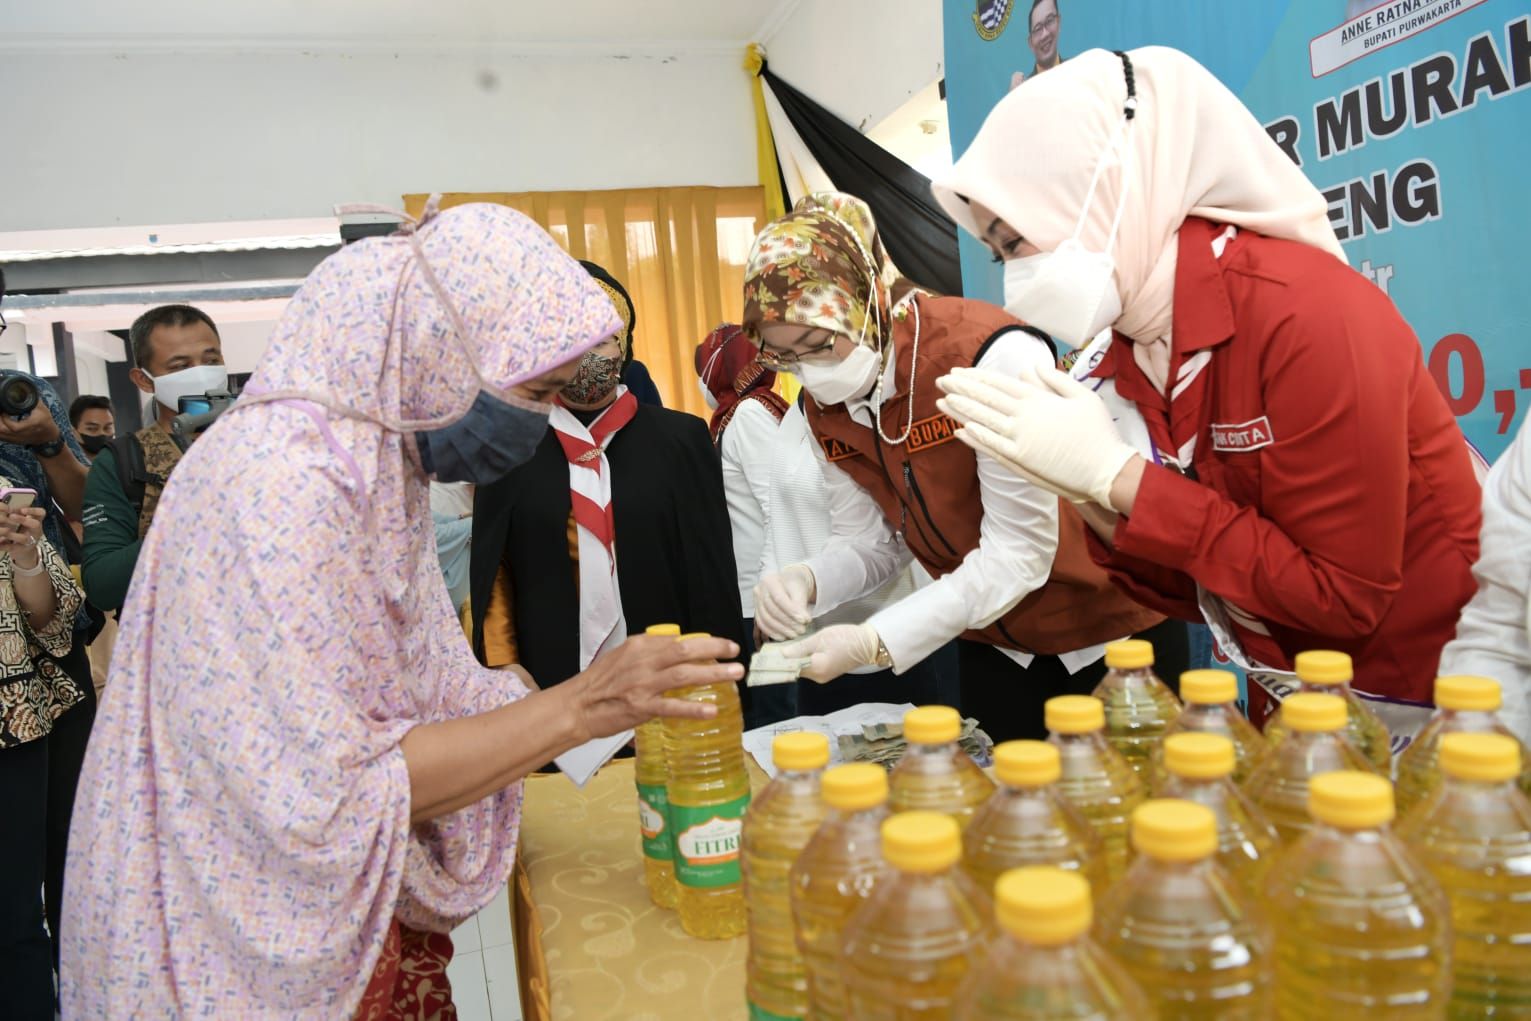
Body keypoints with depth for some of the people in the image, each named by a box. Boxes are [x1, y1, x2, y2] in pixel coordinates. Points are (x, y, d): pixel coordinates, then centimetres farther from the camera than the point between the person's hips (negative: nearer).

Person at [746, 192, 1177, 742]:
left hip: (1111, 626, -5)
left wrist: (874, 641, -33)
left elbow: (1016, 557, -28)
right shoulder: (825, 405, -7)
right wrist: (805, 580, -23)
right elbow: (868, 540, -1)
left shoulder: (995, 356, -28)